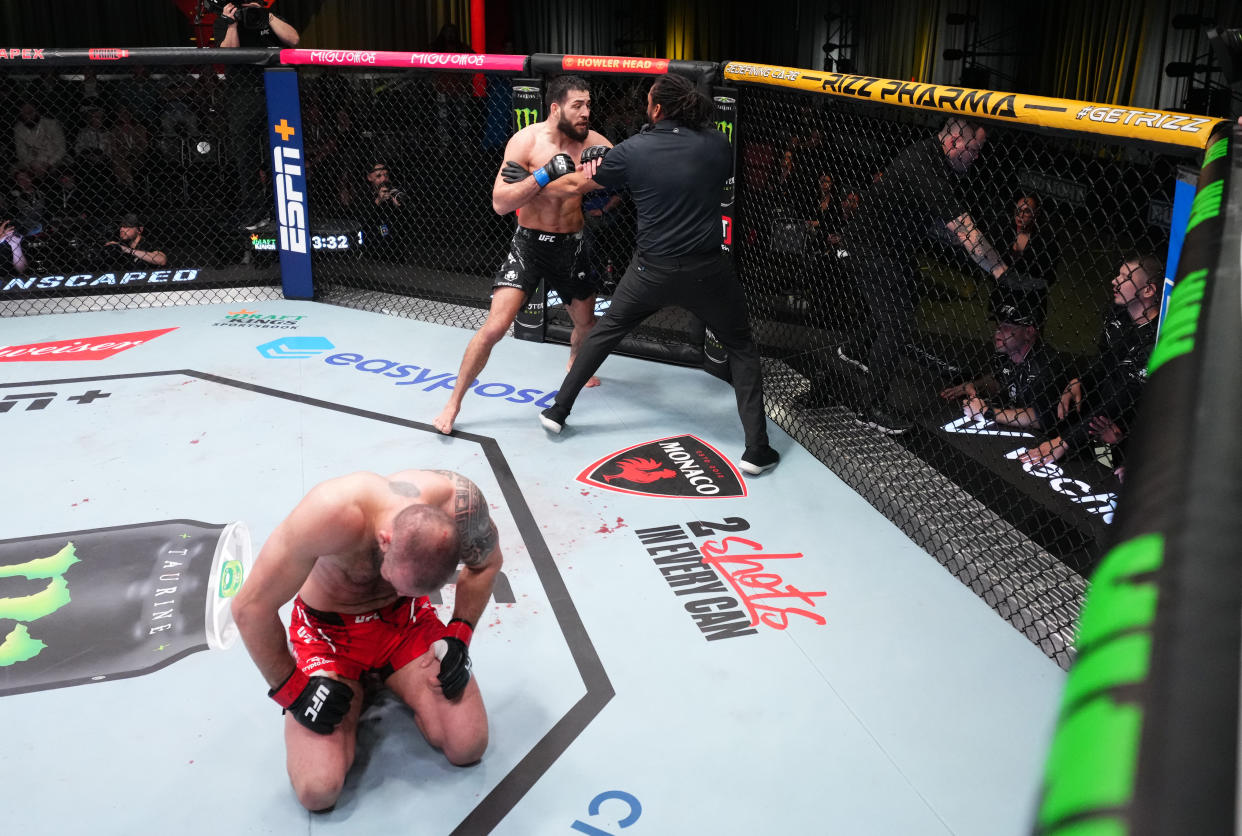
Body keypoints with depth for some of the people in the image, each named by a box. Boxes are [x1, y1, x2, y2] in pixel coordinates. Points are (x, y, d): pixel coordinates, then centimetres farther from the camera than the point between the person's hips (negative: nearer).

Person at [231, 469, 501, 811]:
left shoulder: (461, 502, -29)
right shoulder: (329, 513, -40)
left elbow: (486, 562, -3)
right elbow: (250, 607, -27)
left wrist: (460, 636, -12)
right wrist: (292, 690, -18)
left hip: (404, 617, 2)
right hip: (329, 629, -2)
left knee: (468, 747, -14)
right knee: (318, 790, -17)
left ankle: (385, 676, 15)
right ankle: (354, 686, 13)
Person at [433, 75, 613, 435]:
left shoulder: (593, 142, -7)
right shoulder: (526, 141, -15)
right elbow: (500, 203, -21)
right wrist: (545, 175, -28)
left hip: (571, 245, 4)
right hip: (530, 244, -4)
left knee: (586, 324, 21)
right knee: (495, 327, -15)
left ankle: (574, 366, 57)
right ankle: (453, 403, 2)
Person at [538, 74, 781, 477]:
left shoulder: (632, 150, -4)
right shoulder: (718, 144, -2)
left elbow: (580, 185, 9)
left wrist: (595, 163, 34)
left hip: (653, 271, 0)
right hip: (708, 272, 0)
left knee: (606, 330, 23)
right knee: (741, 348, 16)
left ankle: (558, 410, 30)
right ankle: (756, 449, 8)